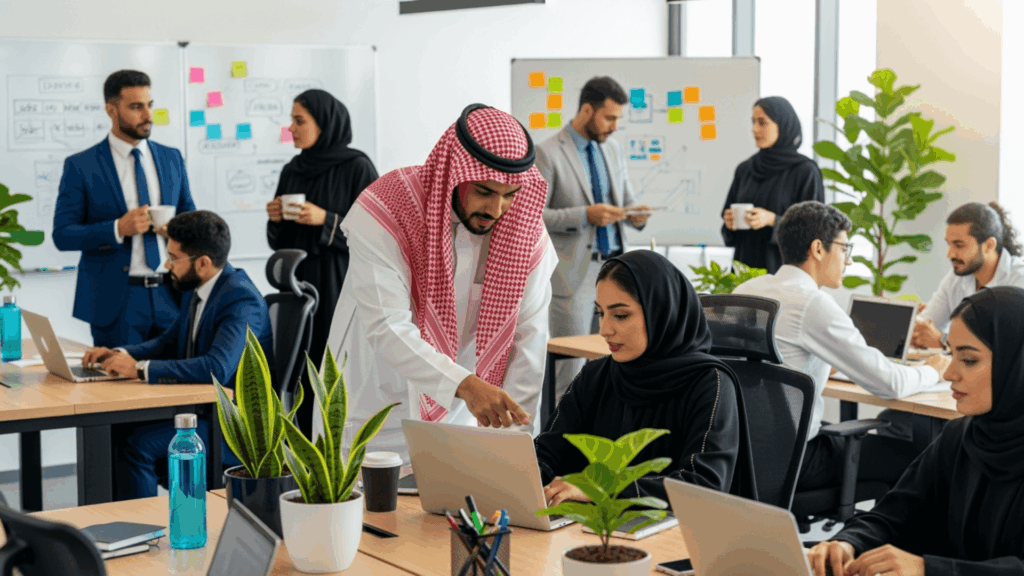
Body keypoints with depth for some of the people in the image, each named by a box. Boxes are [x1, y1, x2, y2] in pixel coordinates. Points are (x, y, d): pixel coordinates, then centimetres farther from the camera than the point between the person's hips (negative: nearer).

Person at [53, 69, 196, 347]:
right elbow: (62, 235, -6)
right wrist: (118, 229, -20)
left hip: (171, 295, 4)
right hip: (115, 301, -3)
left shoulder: (171, 158, 11)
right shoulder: (80, 166, -1)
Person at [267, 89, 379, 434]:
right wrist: (275, 220, -3)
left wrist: (327, 221, -17)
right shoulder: (292, 172, 13)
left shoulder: (356, 167, -6)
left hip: (340, 290, -6)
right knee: (302, 377, 2)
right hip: (299, 290, 6)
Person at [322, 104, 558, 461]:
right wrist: (465, 385, -41)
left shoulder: (528, 237, -9)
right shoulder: (382, 214, -21)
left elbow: (528, 344, -8)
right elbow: (387, 327, -29)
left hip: (456, 419, 3)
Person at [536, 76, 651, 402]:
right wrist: (585, 216, -20)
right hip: (574, 273, -6)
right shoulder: (548, 153, -7)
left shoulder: (614, 149, 13)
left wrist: (635, 215, -1)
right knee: (572, 366, -4)